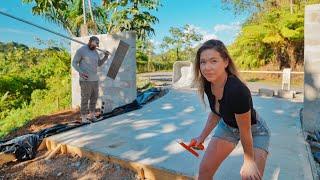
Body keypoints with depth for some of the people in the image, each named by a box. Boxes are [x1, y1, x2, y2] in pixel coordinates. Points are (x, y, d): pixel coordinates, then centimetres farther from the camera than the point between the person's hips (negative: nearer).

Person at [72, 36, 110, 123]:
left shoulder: (95, 51, 13)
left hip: (94, 78, 8)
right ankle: (84, 118, 10)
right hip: (85, 79, -8)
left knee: (94, 97, 11)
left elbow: (99, 64, 17)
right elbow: (74, 63, -8)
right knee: (85, 99, -2)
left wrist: (106, 56, 1)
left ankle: (92, 115, 24)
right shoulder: (81, 50, -10)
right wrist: (81, 73, -23)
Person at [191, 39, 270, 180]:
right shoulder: (207, 84, -19)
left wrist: (248, 161, -11)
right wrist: (202, 137, 2)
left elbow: (245, 132, -25)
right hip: (227, 126, 5)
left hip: (254, 130, -5)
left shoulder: (237, 90, -39)